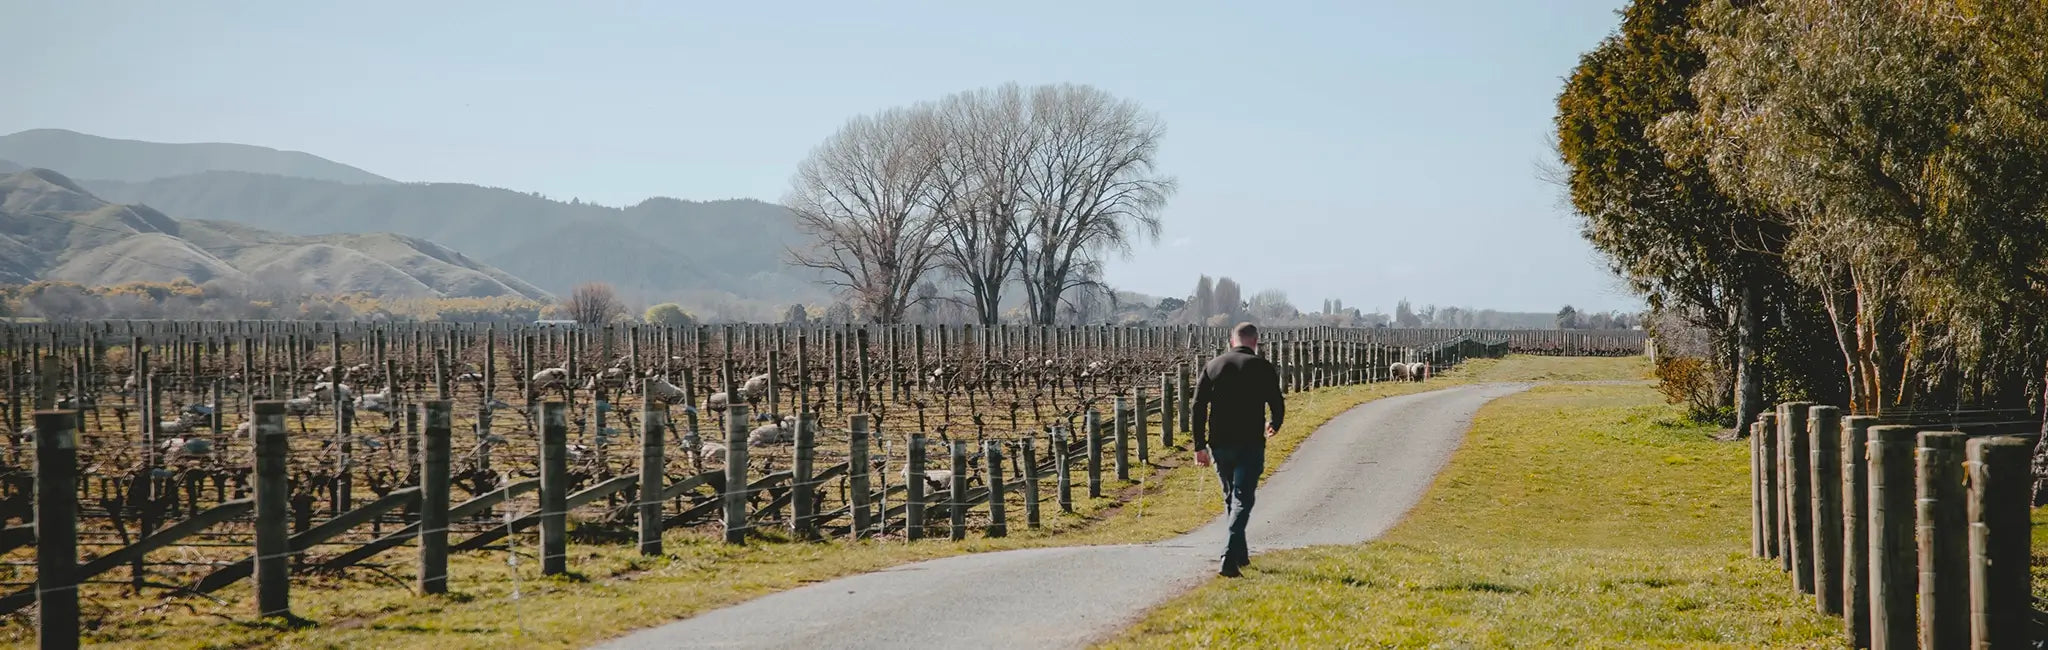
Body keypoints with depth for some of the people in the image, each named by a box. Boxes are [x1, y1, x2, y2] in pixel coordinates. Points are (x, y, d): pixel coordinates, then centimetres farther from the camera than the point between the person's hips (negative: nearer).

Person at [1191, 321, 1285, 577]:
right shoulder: (1262, 367, -3)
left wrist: (1200, 446, 4)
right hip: (1250, 445, -4)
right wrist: (1274, 425, 20)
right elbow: (1277, 404, -3)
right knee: (1242, 500, -4)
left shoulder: (1213, 366, 6)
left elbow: (1198, 408, 2)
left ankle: (1241, 555, 31)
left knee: (1230, 498, 20)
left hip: (1219, 445, 4)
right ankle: (1229, 558, -20)